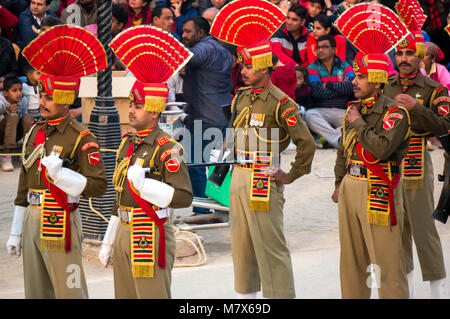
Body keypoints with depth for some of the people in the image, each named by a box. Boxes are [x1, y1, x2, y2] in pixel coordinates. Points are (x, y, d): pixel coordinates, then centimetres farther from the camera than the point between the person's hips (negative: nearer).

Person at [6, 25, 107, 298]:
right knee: (36, 292, 12)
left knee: (70, 292, -4)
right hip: (32, 219, 7)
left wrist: (59, 173, -24)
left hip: (59, 221, -7)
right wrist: (16, 232, 16)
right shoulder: (35, 133, 12)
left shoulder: (82, 138, -9)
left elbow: (98, 186, -14)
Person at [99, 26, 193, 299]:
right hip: (124, 232, 8)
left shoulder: (167, 149, -13)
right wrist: (108, 243, 20)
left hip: (151, 235, -8)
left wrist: (144, 184, -26)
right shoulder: (127, 144, 11)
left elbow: (184, 197, -21)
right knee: (124, 295, 12)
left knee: (153, 295, -4)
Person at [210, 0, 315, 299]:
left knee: (270, 246, -6)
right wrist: (236, 168, 17)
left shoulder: (280, 102, -13)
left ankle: (282, 294, -1)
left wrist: (291, 176, -10)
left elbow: (306, 142, -15)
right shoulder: (241, 97, 10)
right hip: (239, 177, 8)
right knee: (241, 243, 14)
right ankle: (246, 293, 24)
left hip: (264, 181, -8)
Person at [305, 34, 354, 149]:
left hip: (342, 111, 1)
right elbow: (316, 92, -9)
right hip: (321, 111, -1)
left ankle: (326, 138, -33)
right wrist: (341, 88, -4)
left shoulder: (344, 66, 13)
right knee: (309, 115, -35)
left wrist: (328, 85, -3)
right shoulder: (313, 68, 10)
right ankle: (339, 139, -37)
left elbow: (352, 86, -8)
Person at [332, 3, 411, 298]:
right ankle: (353, 295, 24)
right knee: (351, 257, 15)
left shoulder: (394, 112, -12)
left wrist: (358, 123, -17)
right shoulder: (354, 108, 11)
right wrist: (340, 182, 22)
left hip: (378, 190, -8)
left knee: (386, 259, -5)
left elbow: (382, 147, -28)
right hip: (351, 186, 8)